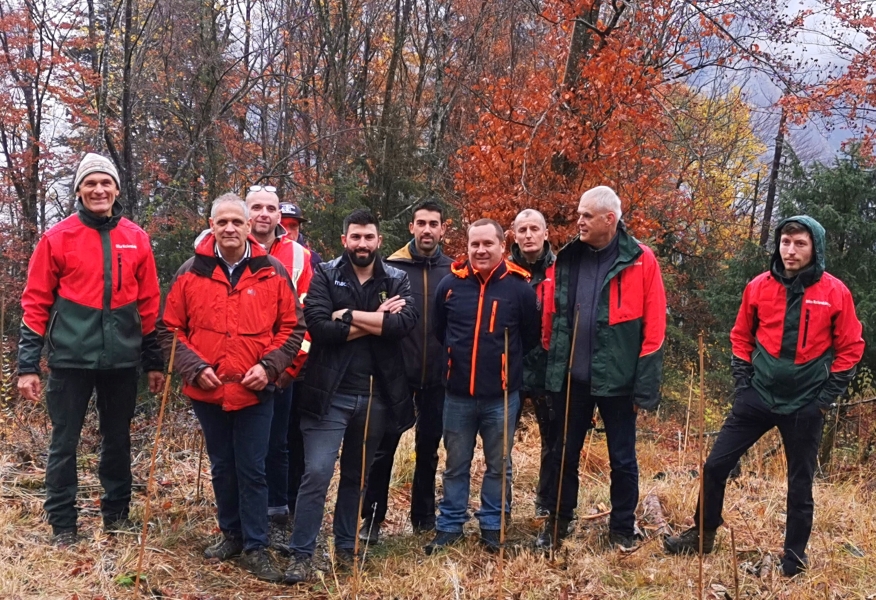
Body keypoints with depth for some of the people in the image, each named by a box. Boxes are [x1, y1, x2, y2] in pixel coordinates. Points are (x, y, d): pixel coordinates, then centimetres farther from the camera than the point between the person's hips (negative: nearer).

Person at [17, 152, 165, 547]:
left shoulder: (136, 239, 5)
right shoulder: (57, 238, -2)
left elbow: (148, 304, 9)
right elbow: (36, 303, -1)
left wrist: (153, 362, 9)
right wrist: (27, 364, -6)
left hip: (122, 359, 2)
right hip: (71, 358, -2)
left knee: (118, 440, 13)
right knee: (64, 443, 4)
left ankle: (116, 512, 28)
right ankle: (62, 524, 16)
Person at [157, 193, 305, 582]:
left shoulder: (273, 272, -2)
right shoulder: (190, 273, 0)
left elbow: (293, 327, 1)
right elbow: (170, 329, 3)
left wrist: (268, 366, -11)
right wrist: (194, 368, -9)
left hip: (255, 391, -2)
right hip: (206, 391, 2)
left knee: (251, 470, 2)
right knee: (222, 467, 15)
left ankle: (255, 548, 12)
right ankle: (231, 535, 31)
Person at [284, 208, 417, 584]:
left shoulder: (397, 280, 5)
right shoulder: (325, 276, -1)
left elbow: (405, 322, -14)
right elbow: (319, 327, -16)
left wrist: (348, 316, -15)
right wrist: (376, 321, -13)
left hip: (376, 395, 3)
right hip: (330, 393, -3)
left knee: (357, 475, 15)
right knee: (317, 473, -7)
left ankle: (346, 547, 28)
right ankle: (301, 554, 3)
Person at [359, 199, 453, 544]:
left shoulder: (453, 271, 3)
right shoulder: (392, 267, -2)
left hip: (436, 375, 2)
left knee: (429, 448, 13)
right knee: (384, 446, 1)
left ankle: (424, 515, 26)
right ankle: (372, 517, 13)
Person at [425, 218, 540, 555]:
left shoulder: (519, 287, -5)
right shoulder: (450, 285, -1)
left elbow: (531, 338, 6)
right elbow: (437, 332, 14)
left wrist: (507, 365, 6)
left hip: (502, 396, -1)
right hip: (457, 394, 1)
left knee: (498, 466, 11)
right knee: (456, 465, 12)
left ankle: (493, 528, 23)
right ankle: (449, 527, 22)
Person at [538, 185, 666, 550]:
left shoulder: (640, 260, -7)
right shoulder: (567, 258, 4)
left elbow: (654, 328, -8)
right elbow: (554, 318, 10)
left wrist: (646, 385, -11)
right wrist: (553, 366, 6)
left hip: (616, 378, -3)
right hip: (572, 376, 3)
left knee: (622, 458, 12)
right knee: (564, 454, 14)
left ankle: (622, 528, 28)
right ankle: (557, 522, 30)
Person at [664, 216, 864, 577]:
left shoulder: (835, 292, -7)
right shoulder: (759, 286, -1)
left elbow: (850, 347, 0)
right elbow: (741, 336, 11)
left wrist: (828, 396, -4)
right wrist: (743, 380, 3)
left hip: (806, 404, -2)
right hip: (759, 396, 2)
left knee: (800, 484, 9)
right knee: (716, 465, 2)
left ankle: (795, 558, 24)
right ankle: (703, 534, 20)